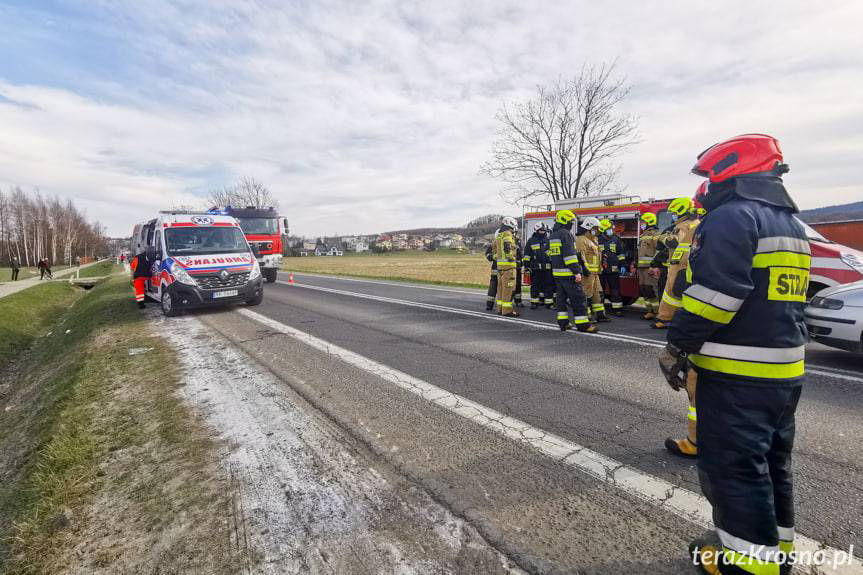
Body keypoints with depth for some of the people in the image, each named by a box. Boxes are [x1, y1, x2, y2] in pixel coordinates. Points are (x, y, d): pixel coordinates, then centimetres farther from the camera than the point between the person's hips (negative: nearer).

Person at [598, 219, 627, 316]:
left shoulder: (616, 239, 8)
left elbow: (621, 253, 10)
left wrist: (623, 265, 4)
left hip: (613, 269, 2)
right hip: (600, 270, -2)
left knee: (615, 290, 4)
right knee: (600, 290, 6)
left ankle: (617, 308, 10)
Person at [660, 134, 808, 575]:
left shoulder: (731, 217, -14)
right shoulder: (790, 225, 17)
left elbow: (714, 294, -24)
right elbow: (779, 296, 20)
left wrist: (677, 347, -17)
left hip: (736, 372, -10)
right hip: (785, 370, 10)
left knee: (730, 465, 1)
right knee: (770, 461, 20)